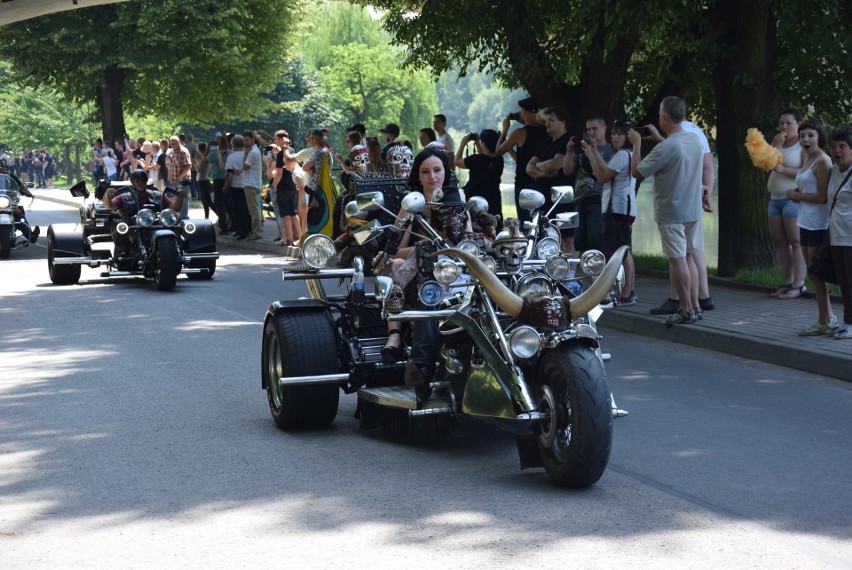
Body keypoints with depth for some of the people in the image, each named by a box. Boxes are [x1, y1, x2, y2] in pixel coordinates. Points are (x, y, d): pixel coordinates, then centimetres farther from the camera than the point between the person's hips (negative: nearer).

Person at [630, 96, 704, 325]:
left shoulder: (664, 149, -22)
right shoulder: (695, 140, 2)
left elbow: (636, 171, -12)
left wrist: (636, 144, -1)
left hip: (671, 213, -7)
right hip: (693, 210, 7)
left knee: (677, 259, -2)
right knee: (691, 256, 14)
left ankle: (686, 310, 0)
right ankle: (694, 305, 18)